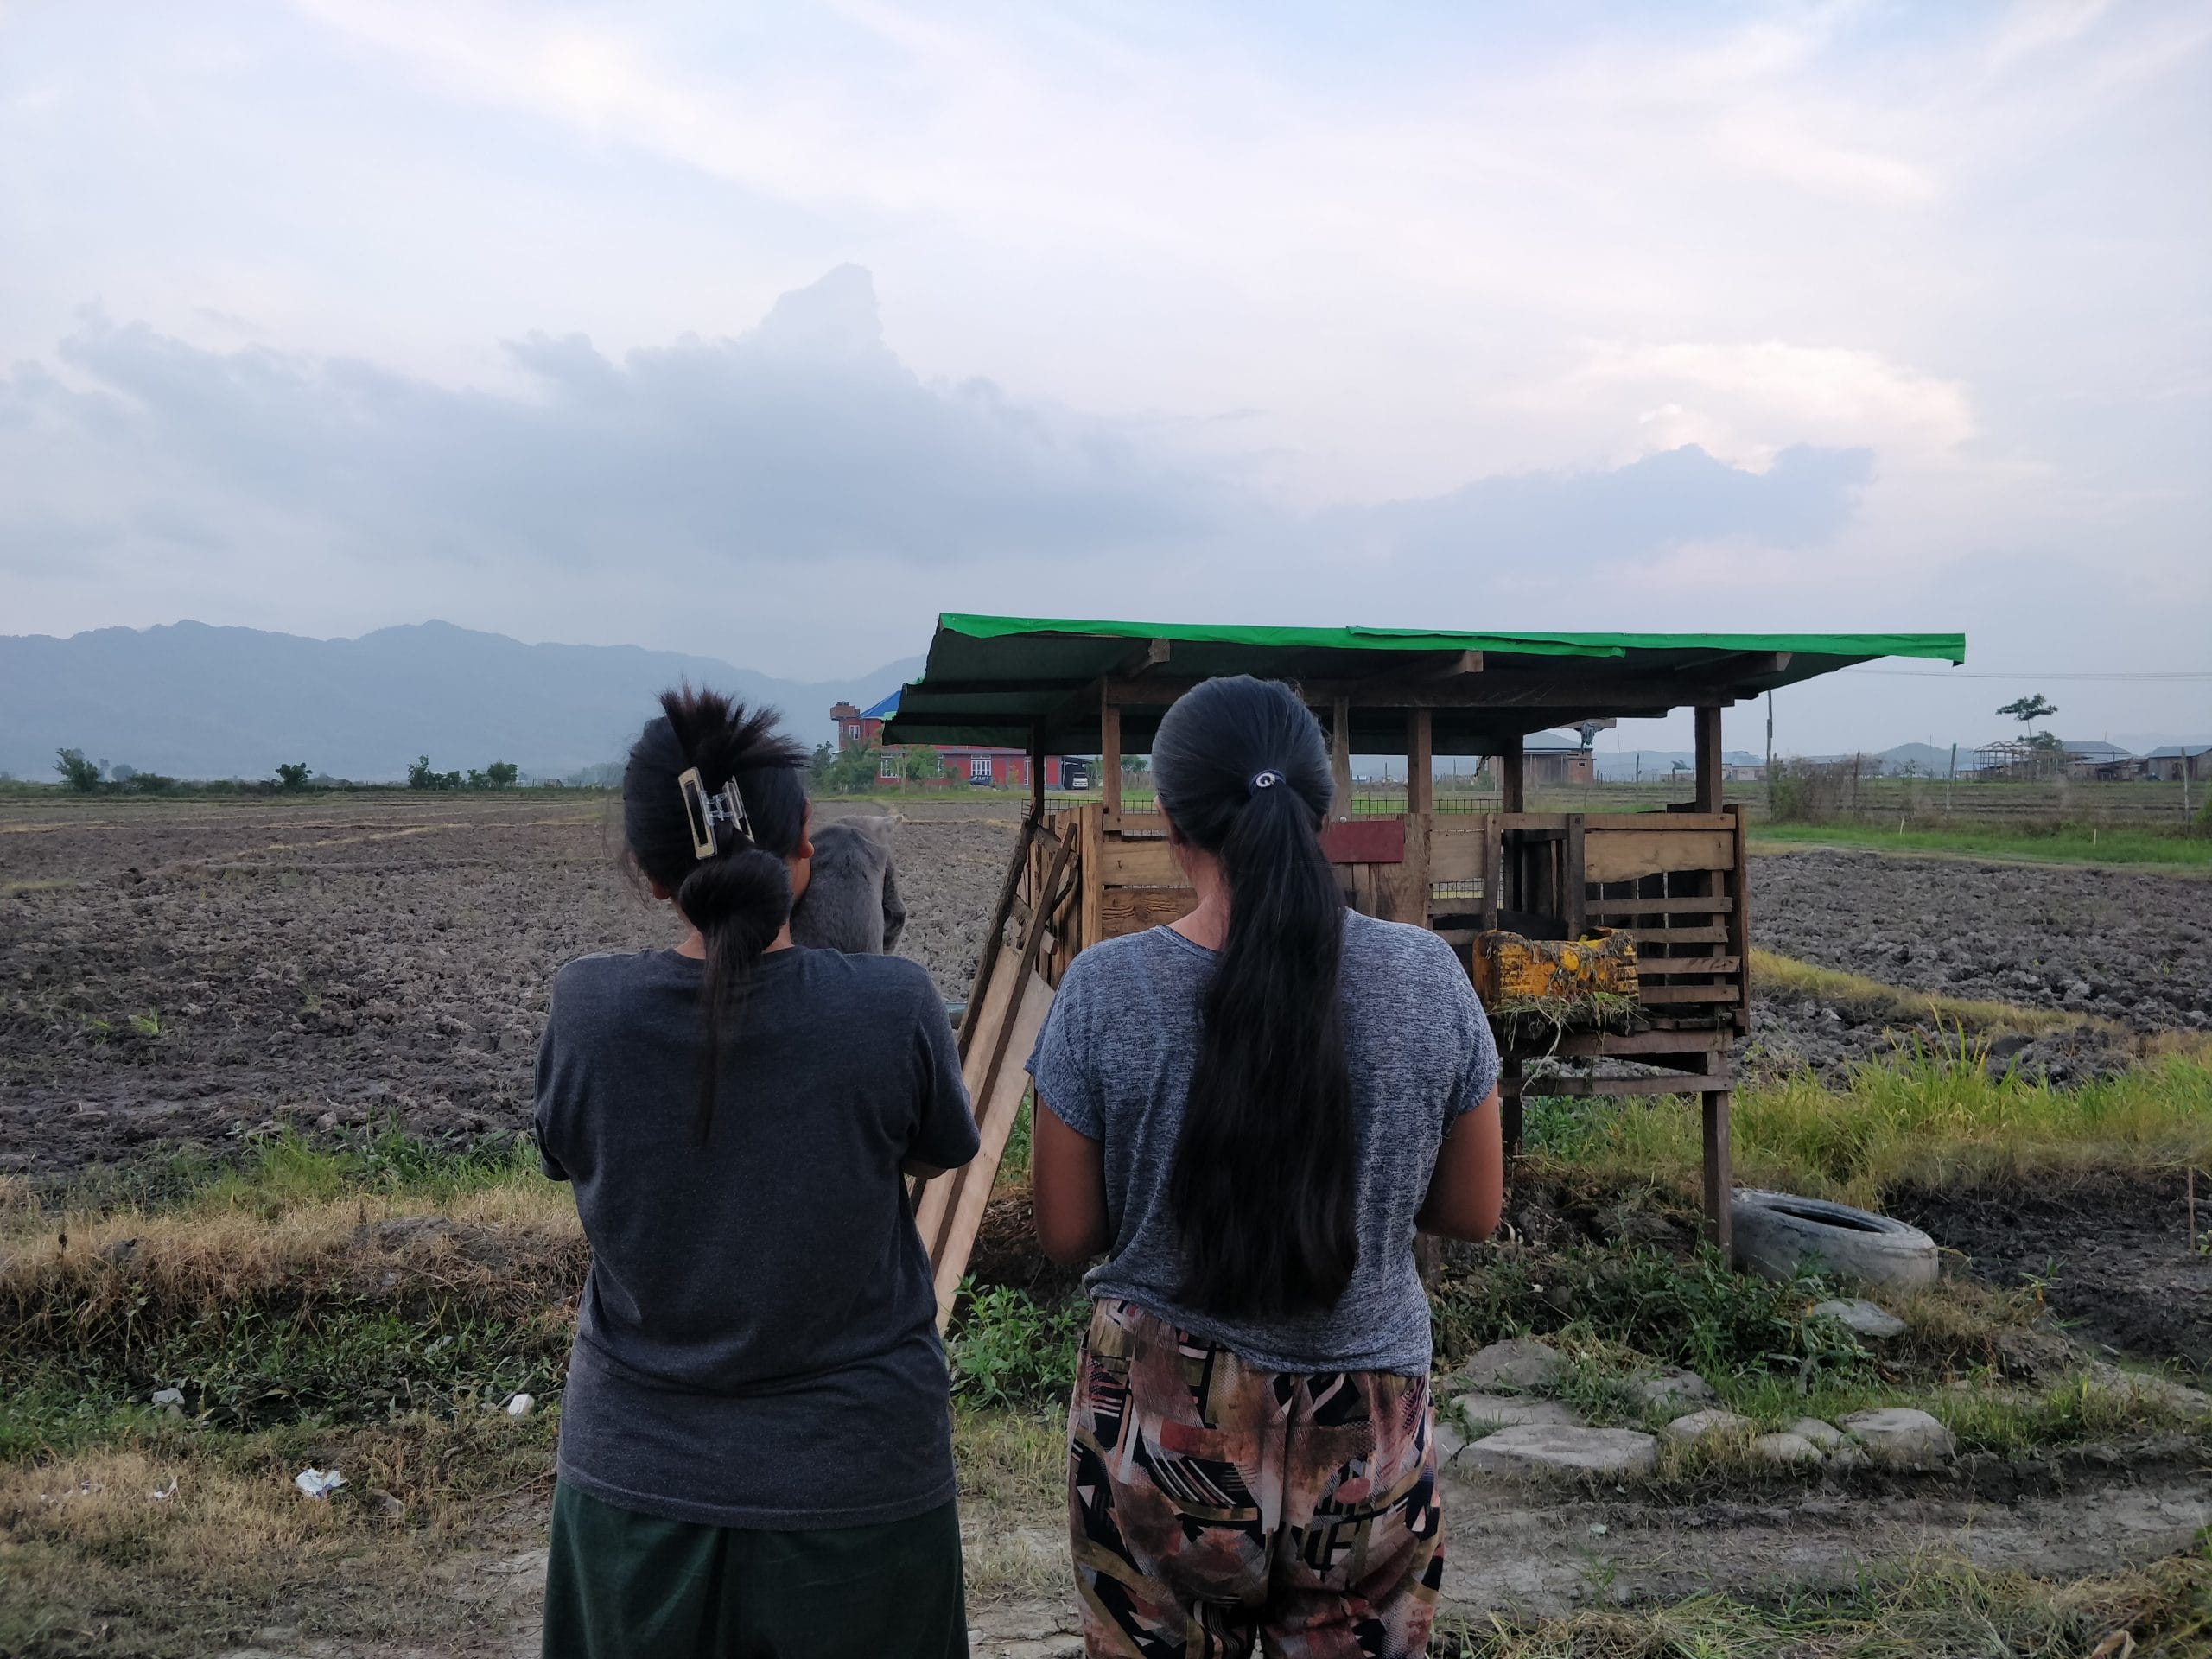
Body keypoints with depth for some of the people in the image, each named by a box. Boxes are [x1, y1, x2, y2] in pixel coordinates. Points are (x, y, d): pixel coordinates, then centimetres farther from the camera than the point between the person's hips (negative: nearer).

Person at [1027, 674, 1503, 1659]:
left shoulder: (1104, 992, -15)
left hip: (1159, 1426, -1)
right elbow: (1472, 1213, 0)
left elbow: (1065, 1235, -6)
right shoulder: (1426, 977, -11)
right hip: (1366, 1437, 1)